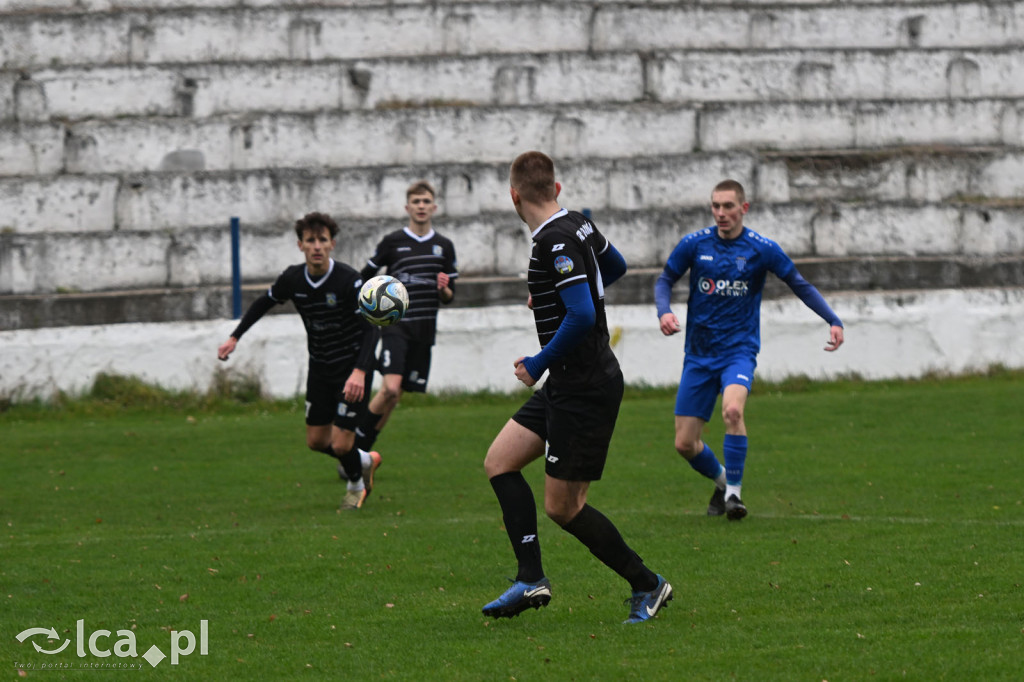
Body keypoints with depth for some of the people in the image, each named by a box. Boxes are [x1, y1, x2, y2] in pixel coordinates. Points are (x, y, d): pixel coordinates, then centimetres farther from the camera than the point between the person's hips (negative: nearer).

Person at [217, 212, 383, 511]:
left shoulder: (349, 281, -23)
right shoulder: (292, 279, -7)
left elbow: (371, 328, -26)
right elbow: (264, 303, 13)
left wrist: (359, 372, -38)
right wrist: (234, 337, 9)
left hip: (353, 370, -5)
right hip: (320, 368, 6)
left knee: (341, 443, -7)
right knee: (316, 440, 10)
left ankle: (356, 484, 27)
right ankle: (365, 461, 40)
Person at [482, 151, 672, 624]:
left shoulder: (557, 242, -21)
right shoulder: (578, 225, 7)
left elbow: (582, 316, -28)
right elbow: (614, 265, 27)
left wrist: (539, 365, -16)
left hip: (584, 390, -10)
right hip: (566, 386, 10)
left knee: (562, 507, -3)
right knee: (499, 462, 8)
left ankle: (646, 585, 9)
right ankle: (531, 579, 3)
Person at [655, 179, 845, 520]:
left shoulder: (762, 249, -5)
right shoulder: (694, 244, -1)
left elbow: (799, 285, 6)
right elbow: (665, 279, 11)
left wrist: (833, 320, -4)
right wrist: (664, 311, -10)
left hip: (739, 350, -3)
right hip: (699, 353, 3)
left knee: (732, 409, -33)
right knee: (685, 444, 1)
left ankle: (734, 491, -17)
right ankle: (721, 480, 33)